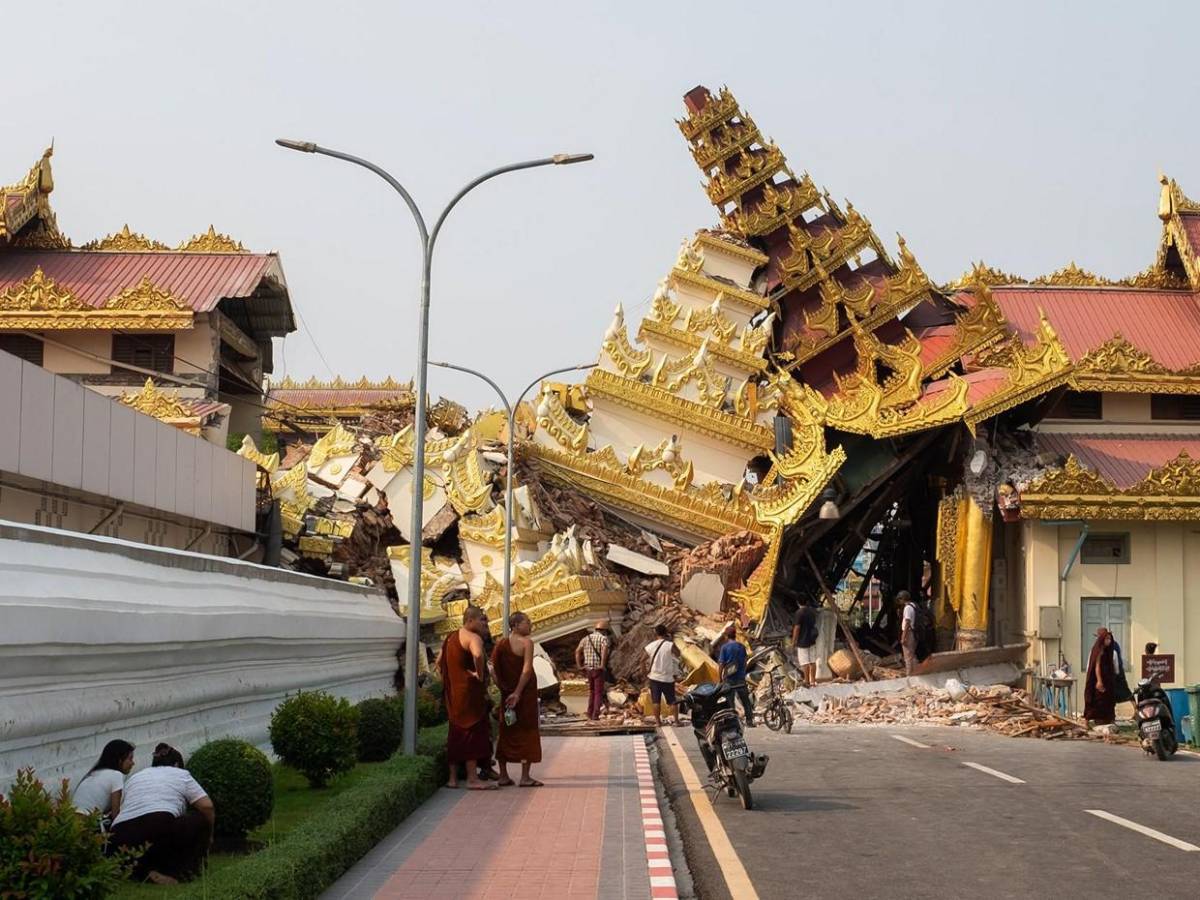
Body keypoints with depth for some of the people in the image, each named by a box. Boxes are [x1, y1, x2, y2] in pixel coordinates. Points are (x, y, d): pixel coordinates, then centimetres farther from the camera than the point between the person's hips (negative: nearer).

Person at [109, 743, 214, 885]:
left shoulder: (134, 777, 32)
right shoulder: (181, 774, 20)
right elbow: (206, 806, 10)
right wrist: (208, 834, 26)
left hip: (122, 842, 5)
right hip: (159, 830, -5)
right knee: (200, 819, 19)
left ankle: (143, 870, 6)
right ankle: (179, 873, 7)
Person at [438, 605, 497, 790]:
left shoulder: (451, 638, 17)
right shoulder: (473, 638, -13)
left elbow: (440, 664, 25)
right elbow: (477, 655, -35)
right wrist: (480, 675, -21)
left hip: (453, 694, 9)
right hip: (469, 693, -9)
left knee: (456, 733, 13)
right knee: (473, 732, -6)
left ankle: (453, 778, 17)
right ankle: (472, 778, -7)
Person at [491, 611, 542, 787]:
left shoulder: (501, 643, 5)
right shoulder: (526, 643, -11)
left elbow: (493, 666, 0)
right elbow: (527, 670, -19)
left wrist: (502, 687, 4)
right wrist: (518, 692, -17)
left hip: (507, 692, 6)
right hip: (525, 692, -6)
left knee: (506, 731, 13)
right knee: (527, 731, 1)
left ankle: (503, 775, 15)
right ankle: (525, 777, -2)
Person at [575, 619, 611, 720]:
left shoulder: (586, 638, 12)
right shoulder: (604, 638, -6)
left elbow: (577, 651, 4)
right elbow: (604, 650, -26)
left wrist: (579, 666, 4)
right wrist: (603, 665, -23)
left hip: (588, 669, 5)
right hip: (598, 669, -5)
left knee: (592, 691, 19)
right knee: (599, 693, 2)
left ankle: (590, 713, 19)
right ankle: (596, 715, -3)